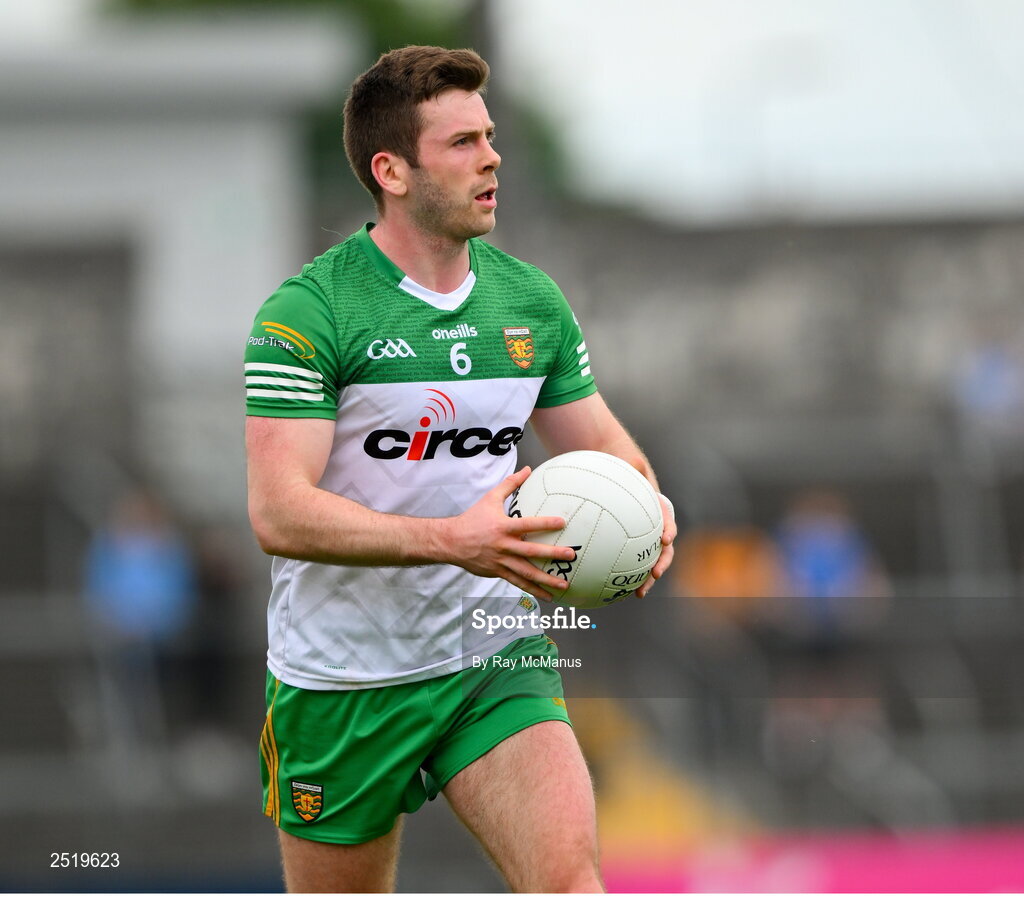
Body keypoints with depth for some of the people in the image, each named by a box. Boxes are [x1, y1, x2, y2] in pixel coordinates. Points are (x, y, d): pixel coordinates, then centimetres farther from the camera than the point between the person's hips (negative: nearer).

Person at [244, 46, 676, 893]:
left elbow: (606, 445, 16)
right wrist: (452, 540, -33)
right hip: (344, 684, -3)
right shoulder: (307, 312, -14)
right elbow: (279, 514, -22)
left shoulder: (530, 300, 5)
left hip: (495, 662, 3)